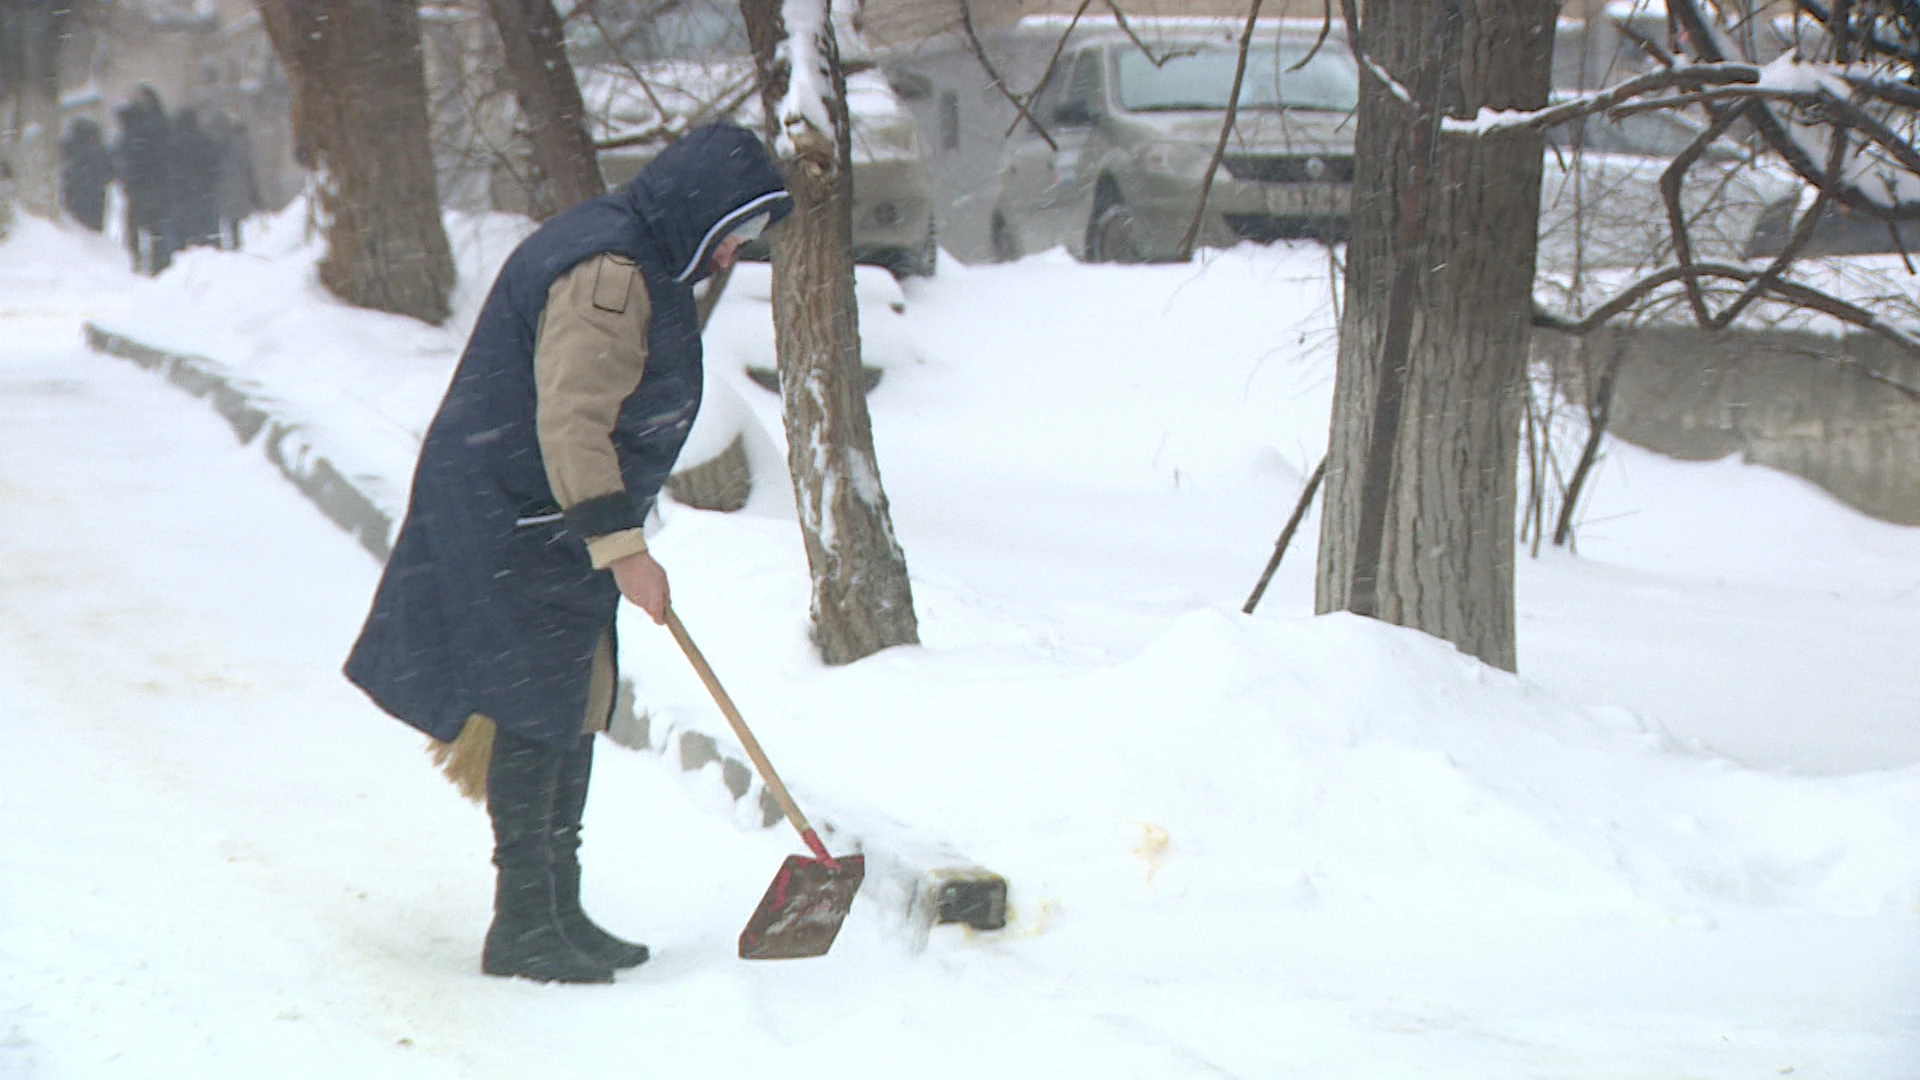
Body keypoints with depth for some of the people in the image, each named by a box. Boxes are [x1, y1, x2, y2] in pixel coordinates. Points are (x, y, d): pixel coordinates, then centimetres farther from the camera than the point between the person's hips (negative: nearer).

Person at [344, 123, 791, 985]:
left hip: (557, 529, 11)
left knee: (575, 713, 12)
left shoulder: (641, 266, 16)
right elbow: (571, 422, -27)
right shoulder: (608, 274, -20)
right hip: (516, 525, -11)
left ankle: (558, 913, 19)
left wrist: (613, 539, 32)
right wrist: (621, 547, -29)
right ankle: (522, 927, -5)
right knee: (537, 716, -8)